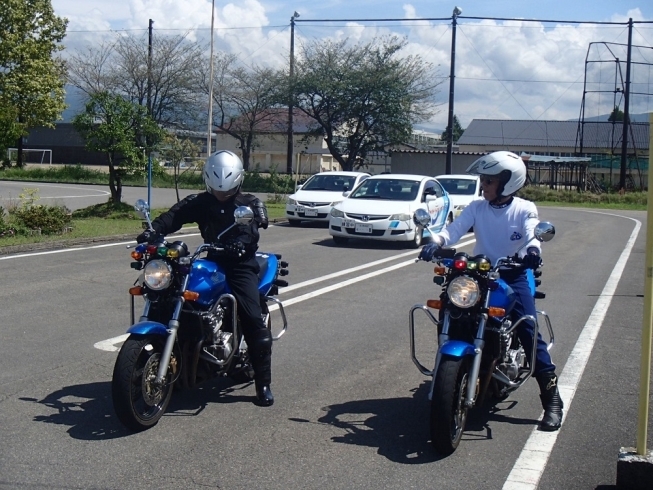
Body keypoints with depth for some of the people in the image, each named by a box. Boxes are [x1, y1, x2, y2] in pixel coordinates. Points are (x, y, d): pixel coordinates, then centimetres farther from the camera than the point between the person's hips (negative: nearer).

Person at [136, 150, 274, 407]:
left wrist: (241, 243, -40)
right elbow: (175, 215, -8)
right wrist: (154, 230, -29)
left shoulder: (250, 203, 4)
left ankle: (263, 383, -8)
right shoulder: (200, 202, 10)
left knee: (253, 321, -15)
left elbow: (255, 224, -16)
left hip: (241, 264, -3)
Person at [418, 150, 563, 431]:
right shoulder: (476, 208, 3)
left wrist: (532, 250, -42)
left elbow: (532, 235, -18)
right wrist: (436, 242, -32)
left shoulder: (525, 210, -2)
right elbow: (455, 229, -11)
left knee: (529, 331, -13)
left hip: (514, 275, -2)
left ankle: (552, 398, -8)